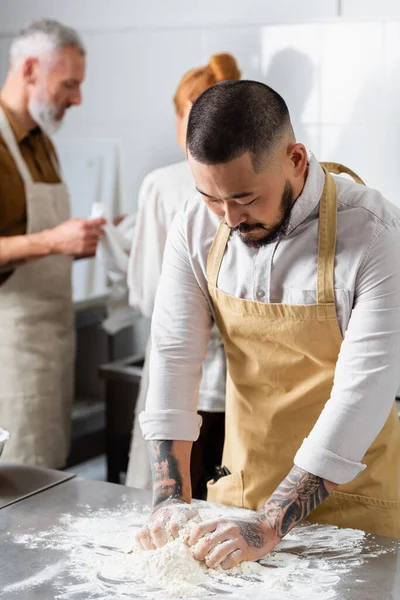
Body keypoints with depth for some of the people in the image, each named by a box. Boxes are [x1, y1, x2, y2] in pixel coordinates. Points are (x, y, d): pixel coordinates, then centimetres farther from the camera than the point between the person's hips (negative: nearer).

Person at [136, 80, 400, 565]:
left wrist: (268, 527, -28)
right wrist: (170, 500, -17)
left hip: (349, 501, -3)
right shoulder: (197, 228, -9)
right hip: (239, 489, 4)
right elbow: (174, 357, -9)